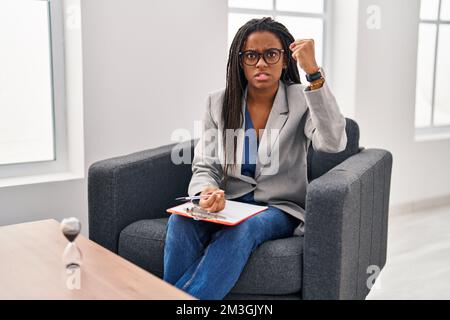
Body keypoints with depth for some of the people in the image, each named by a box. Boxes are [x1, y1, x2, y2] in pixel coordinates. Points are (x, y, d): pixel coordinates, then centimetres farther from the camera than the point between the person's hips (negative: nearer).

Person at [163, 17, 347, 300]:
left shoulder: (302, 101, -3)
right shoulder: (219, 104, 5)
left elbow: (333, 143, -23)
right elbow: (204, 168, 2)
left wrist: (314, 72, -28)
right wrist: (207, 192, -23)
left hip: (280, 209, -2)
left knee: (242, 228, -35)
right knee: (181, 220, -30)